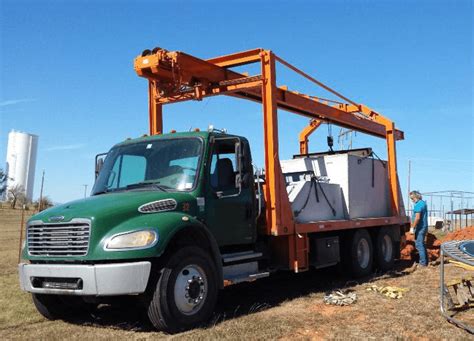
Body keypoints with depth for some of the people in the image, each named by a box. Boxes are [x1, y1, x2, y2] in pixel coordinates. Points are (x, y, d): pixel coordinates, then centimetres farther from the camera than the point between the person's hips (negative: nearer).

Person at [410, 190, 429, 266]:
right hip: (424, 226, 10)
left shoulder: (418, 205, -18)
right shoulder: (423, 203, 15)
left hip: (420, 228, -10)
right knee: (422, 244, 17)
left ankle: (423, 262, -5)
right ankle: (425, 260, 22)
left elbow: (417, 217, -25)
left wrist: (412, 227, -19)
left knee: (419, 244, -6)